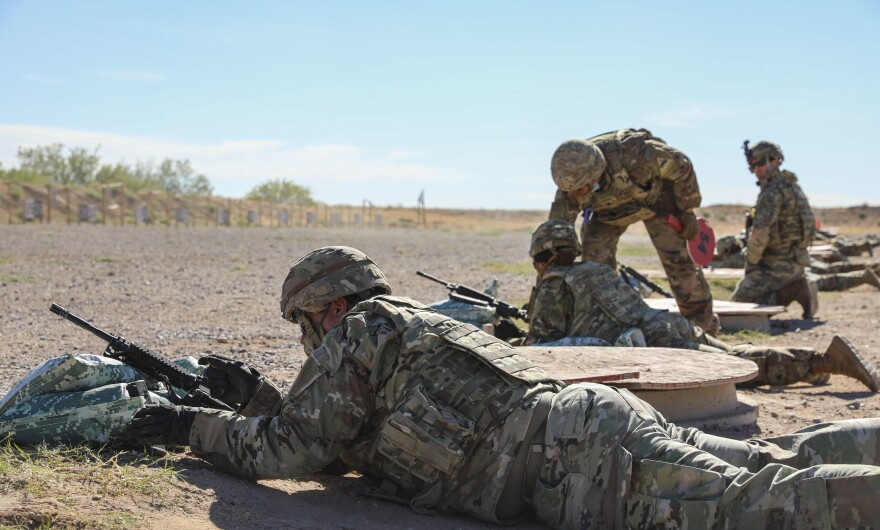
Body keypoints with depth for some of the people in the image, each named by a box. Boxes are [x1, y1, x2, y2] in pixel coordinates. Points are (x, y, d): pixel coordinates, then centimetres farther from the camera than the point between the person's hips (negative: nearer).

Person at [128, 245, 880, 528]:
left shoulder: (355, 334, 2)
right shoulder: (409, 321, 29)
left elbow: (288, 451, 1)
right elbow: (343, 422, 45)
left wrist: (196, 426, 16)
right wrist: (258, 394, 46)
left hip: (580, 458, -9)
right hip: (591, 421, 9)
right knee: (774, 461, 12)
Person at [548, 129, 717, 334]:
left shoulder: (633, 153, -44)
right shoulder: (571, 183, -32)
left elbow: (681, 166, -25)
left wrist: (688, 211, -16)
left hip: (654, 193, -3)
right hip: (609, 208, 3)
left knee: (676, 258, -8)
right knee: (594, 258, -13)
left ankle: (704, 327, 6)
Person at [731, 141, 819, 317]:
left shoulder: (773, 192, -18)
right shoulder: (792, 186, 13)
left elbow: (760, 232, -25)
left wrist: (751, 262, -11)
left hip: (776, 266, -10)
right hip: (795, 262, 10)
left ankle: (792, 291, -10)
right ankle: (796, 289, 9)